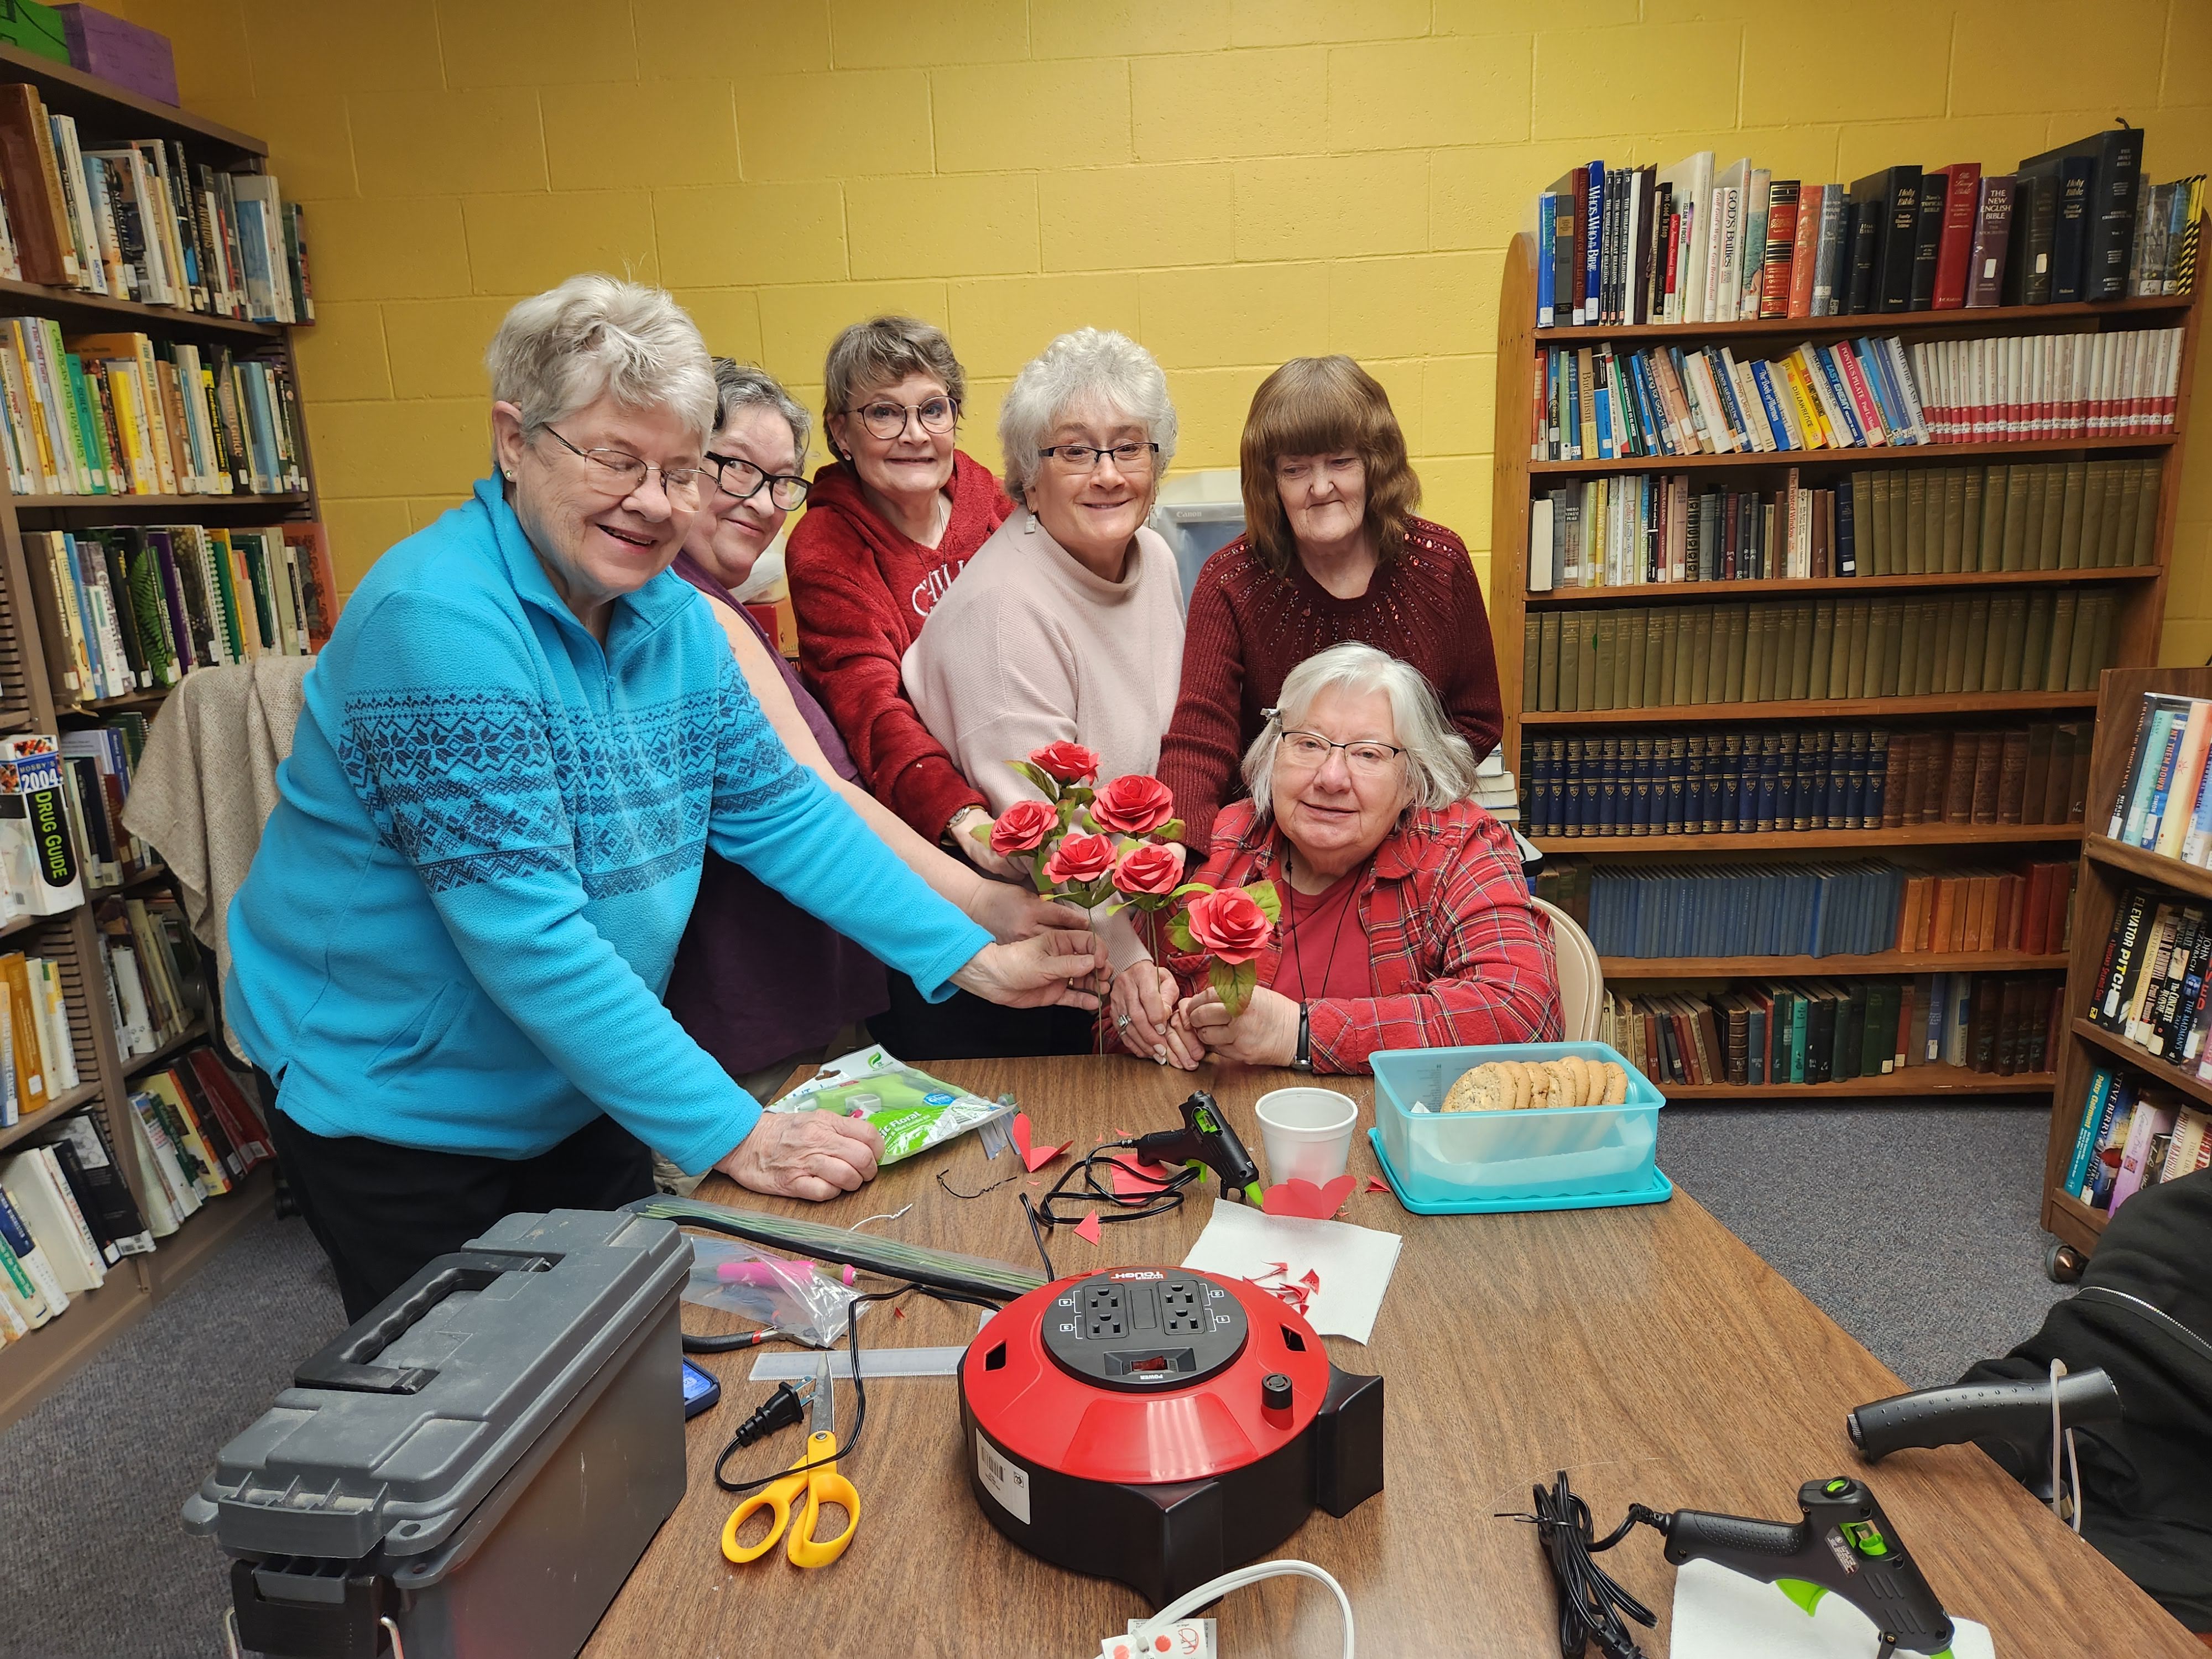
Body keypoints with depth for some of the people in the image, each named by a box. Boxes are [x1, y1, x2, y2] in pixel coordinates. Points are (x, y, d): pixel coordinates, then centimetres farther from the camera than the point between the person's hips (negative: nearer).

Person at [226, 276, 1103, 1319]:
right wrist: (733, 1134, -31)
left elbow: (779, 808, 0)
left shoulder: (671, 617, -3)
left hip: (582, 1095, 7)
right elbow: (526, 934, -31)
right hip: (396, 1110, -6)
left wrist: (977, 960, -8)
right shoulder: (437, 622, -27)